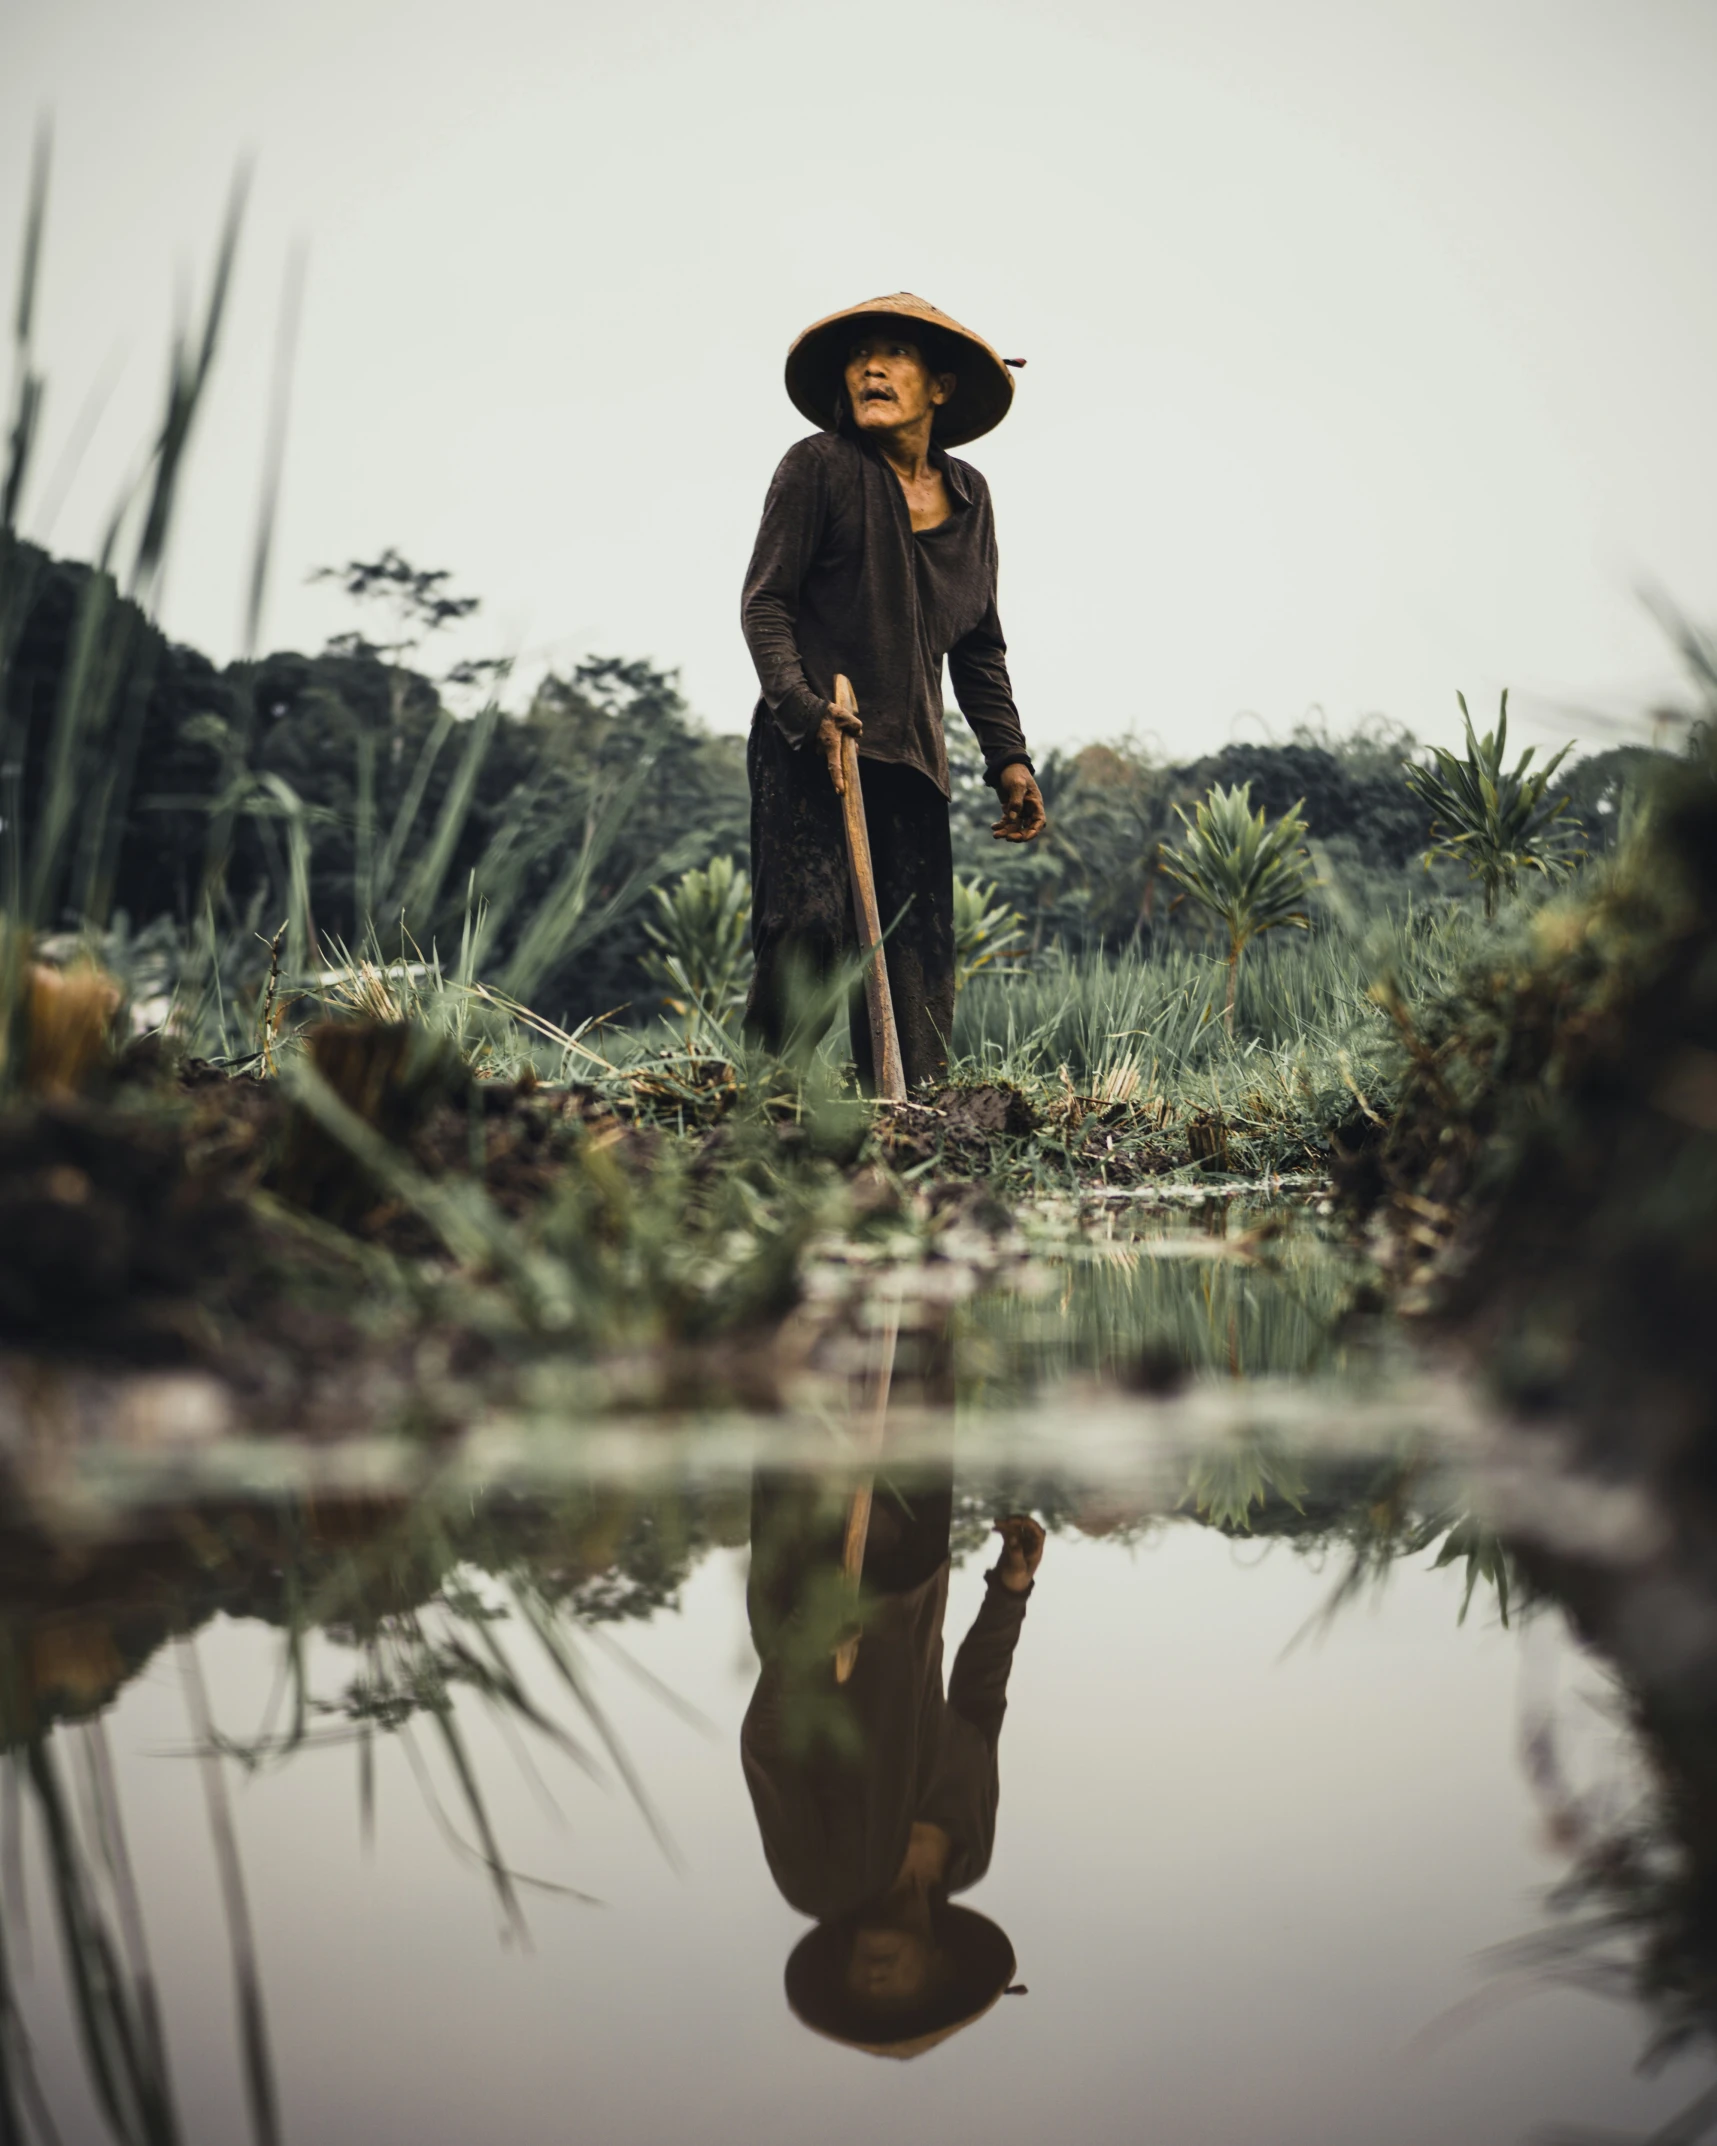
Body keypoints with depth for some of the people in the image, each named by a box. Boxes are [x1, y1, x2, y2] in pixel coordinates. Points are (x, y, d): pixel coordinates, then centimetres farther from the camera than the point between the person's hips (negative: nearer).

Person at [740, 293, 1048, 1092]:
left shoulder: (967, 494, 14)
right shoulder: (818, 466, -1)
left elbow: (978, 645, 21)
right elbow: (765, 602, -3)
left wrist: (1009, 758, 13)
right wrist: (804, 709, -18)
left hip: (911, 755, 5)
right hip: (808, 747, -5)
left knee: (918, 955, 0)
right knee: (809, 930, -16)